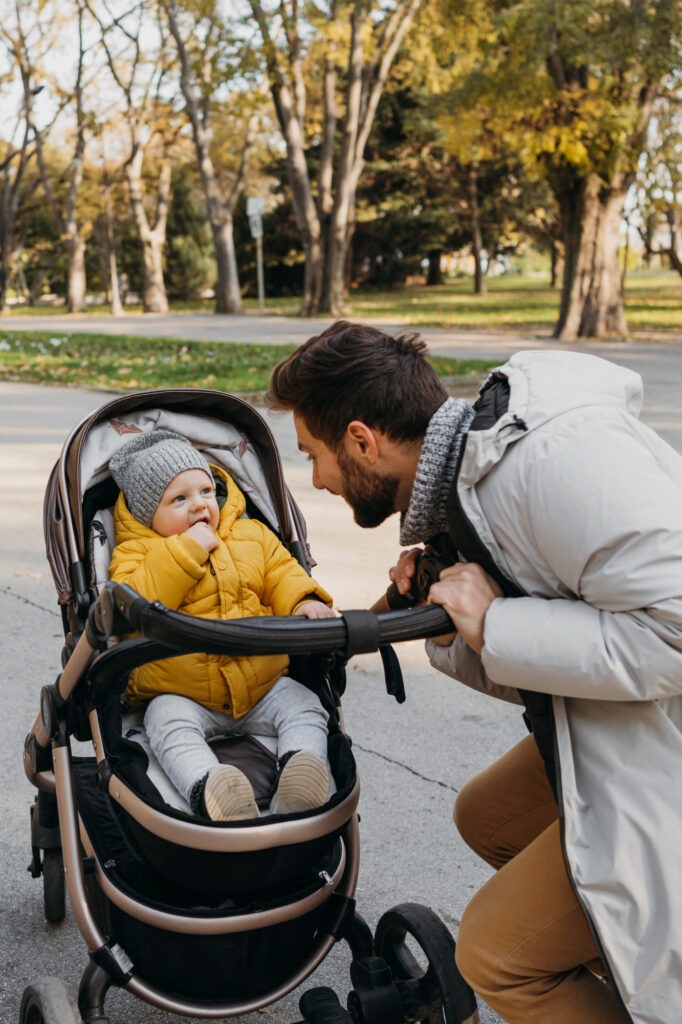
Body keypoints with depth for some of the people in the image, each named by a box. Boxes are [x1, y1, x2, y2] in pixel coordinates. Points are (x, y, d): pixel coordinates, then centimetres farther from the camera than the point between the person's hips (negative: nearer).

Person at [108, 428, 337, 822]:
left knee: (303, 707, -16)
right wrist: (186, 551, -22)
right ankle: (206, 787, -46)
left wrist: (305, 603, -13)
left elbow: (283, 573, 12)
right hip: (181, 695, -3)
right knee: (170, 725, -31)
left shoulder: (253, 535, 10)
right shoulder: (136, 553, -3)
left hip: (262, 685, 4)